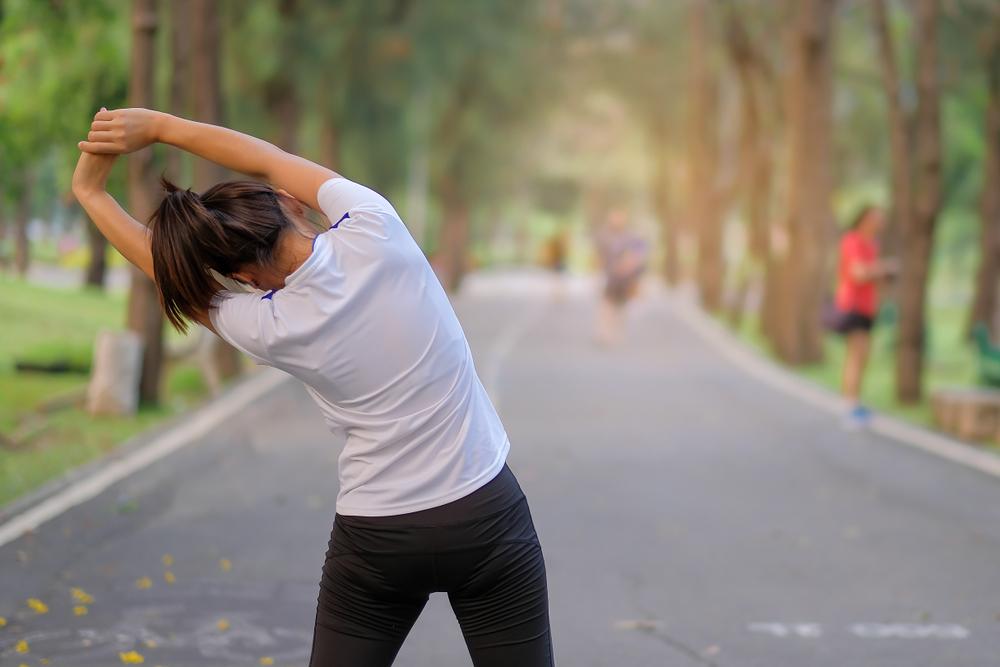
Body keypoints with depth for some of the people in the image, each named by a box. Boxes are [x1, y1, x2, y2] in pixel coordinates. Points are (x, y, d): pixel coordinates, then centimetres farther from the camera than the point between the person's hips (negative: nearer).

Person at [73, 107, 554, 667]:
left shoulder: (268, 329, -10)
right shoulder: (374, 233, -14)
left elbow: (169, 270, 7)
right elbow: (274, 160, 2)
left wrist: (91, 191, 15)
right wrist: (157, 125, 4)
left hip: (375, 541, 0)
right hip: (488, 516, 1)